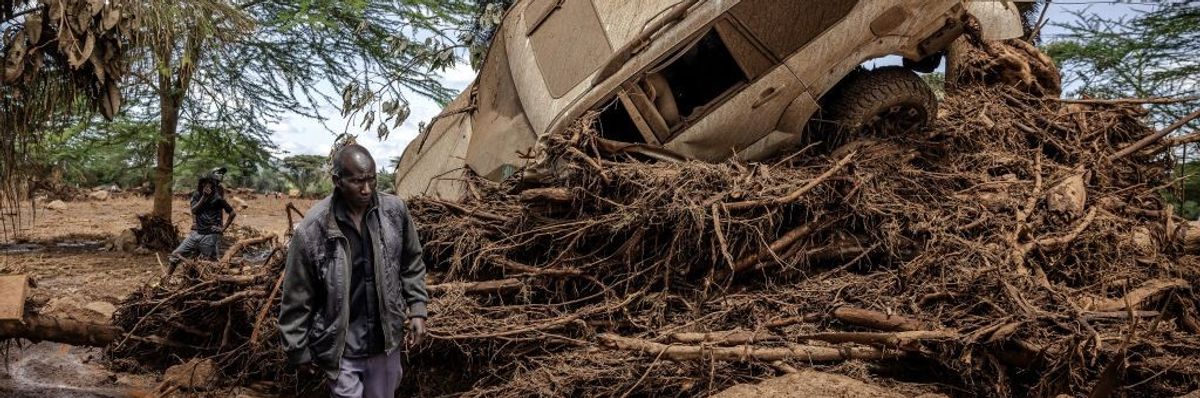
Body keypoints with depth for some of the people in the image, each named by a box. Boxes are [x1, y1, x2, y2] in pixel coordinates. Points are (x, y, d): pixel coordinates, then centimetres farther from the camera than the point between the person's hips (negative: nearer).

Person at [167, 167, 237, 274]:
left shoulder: (218, 197, -5)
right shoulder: (197, 195, 8)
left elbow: (233, 213, -2)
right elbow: (194, 210, -7)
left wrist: (224, 228, -5)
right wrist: (204, 197, -16)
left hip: (210, 236, -4)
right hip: (196, 233, 4)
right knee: (175, 256, 0)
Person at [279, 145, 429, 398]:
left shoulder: (395, 212, -8)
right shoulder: (312, 230, -17)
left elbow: (412, 265, 8)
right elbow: (297, 298, -8)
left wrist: (417, 310, 2)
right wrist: (298, 350, -1)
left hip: (386, 341, 4)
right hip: (341, 349, -3)